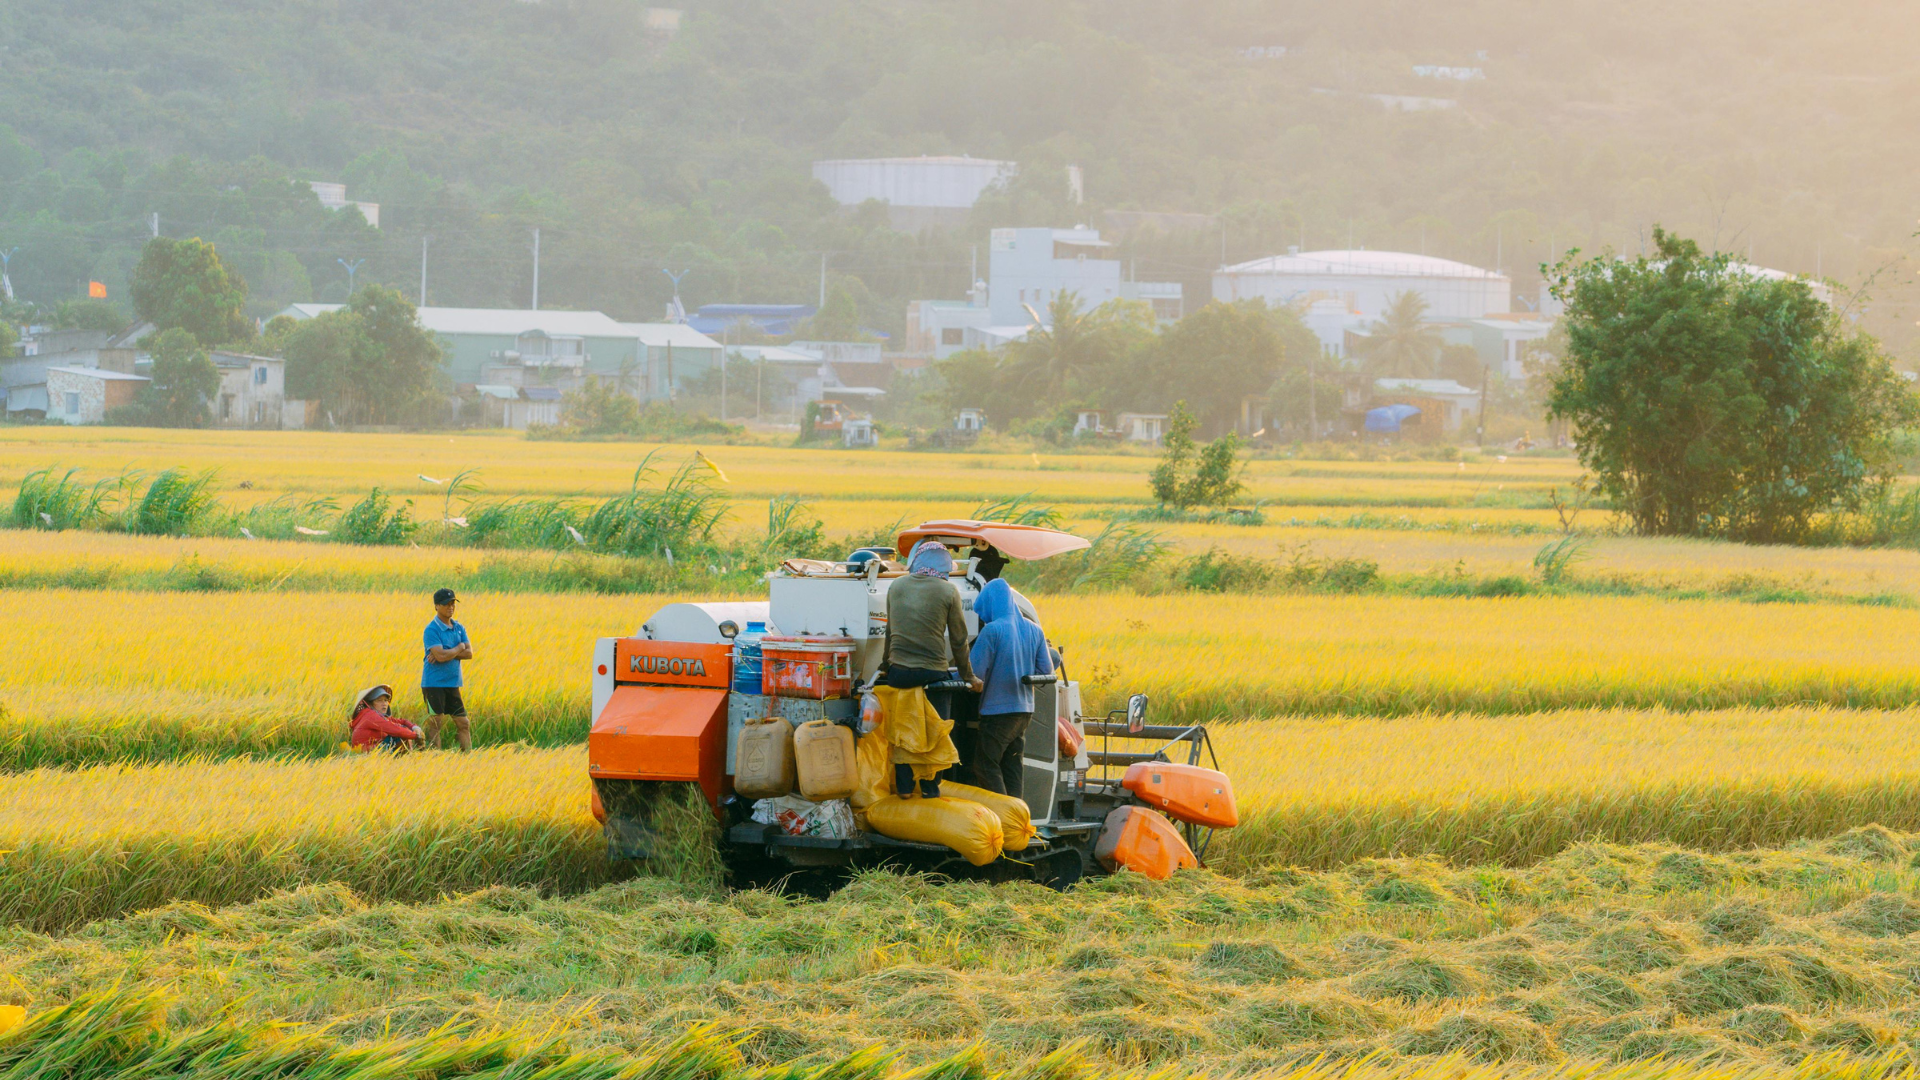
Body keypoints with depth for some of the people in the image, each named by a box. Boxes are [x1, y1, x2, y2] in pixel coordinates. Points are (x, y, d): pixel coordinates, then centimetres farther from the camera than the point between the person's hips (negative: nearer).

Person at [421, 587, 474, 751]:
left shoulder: (459, 628, 11)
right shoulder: (432, 629, -10)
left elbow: (469, 653, 0)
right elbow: (440, 656, -21)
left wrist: (447, 653, -13)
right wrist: (459, 648, -5)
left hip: (453, 683, 6)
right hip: (434, 683, -6)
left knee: (462, 723, 5)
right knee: (436, 723, -5)